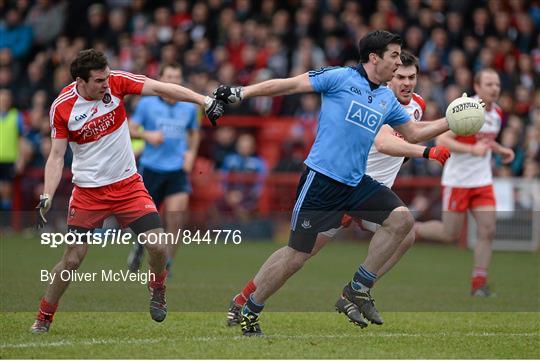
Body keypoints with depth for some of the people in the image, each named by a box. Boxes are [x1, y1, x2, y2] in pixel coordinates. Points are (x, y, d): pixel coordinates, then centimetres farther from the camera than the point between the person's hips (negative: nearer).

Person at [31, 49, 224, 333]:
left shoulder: (115, 82, -10)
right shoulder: (62, 107, -12)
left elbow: (160, 88, -15)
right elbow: (56, 156, -6)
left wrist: (205, 101, -24)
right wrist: (46, 197, -17)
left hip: (127, 183, 2)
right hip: (88, 190, -2)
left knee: (158, 246, -10)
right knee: (72, 259, -4)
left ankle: (157, 290, 21)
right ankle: (43, 318, 14)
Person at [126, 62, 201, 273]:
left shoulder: (189, 107, 6)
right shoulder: (147, 103, -2)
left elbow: (194, 133, 22)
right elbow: (130, 129, -1)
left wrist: (191, 153, 5)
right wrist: (147, 135, -20)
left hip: (177, 169, 1)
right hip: (151, 167, -1)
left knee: (176, 218, -15)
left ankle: (166, 263, -5)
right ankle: (139, 247, 38)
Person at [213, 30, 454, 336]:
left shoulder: (388, 99, 14)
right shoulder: (339, 78, -5)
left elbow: (414, 133, 24)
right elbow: (290, 85, -6)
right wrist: (241, 93, -12)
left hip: (356, 182, 6)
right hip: (321, 179, -6)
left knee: (402, 219, -11)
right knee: (297, 256, -5)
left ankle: (358, 290, 0)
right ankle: (248, 312, 13)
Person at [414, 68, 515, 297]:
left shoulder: (497, 113, 8)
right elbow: (442, 139, -21)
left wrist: (500, 150, 10)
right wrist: (472, 149, -32)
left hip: (482, 181, 6)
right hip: (457, 181, -6)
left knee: (488, 231, -7)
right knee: (450, 235, 1)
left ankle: (479, 283, 0)